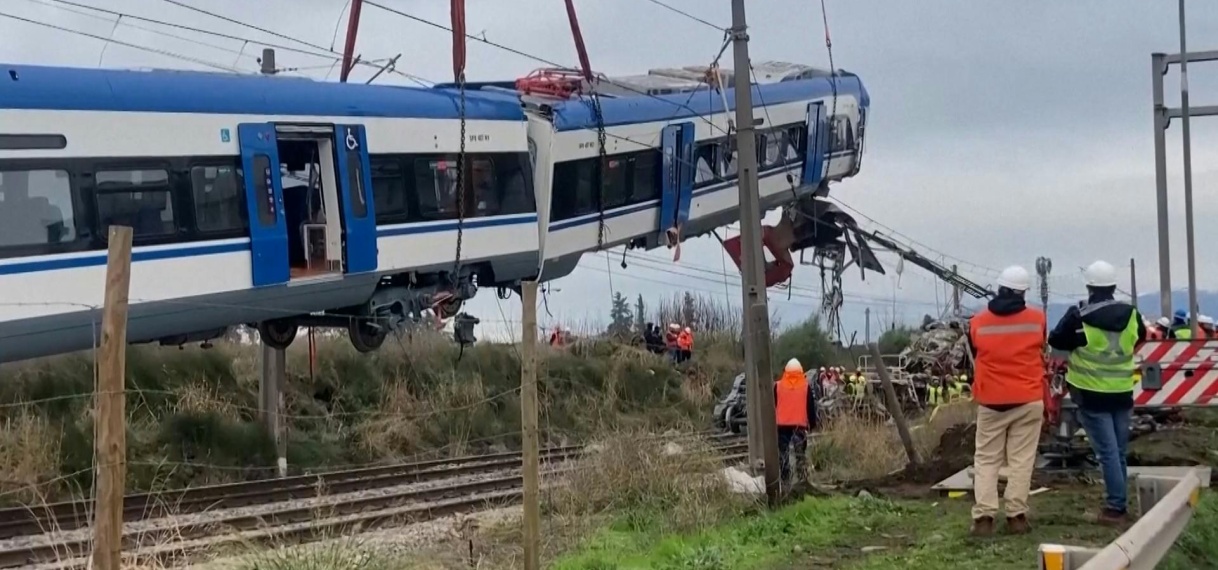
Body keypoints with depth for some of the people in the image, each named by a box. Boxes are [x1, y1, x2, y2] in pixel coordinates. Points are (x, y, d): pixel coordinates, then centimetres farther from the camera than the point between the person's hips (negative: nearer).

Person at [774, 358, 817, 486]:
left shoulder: (777, 386, -1)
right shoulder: (806, 386, -2)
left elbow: (772, 406, 4)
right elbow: (811, 407, 1)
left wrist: (772, 422, 12)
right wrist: (812, 423, 8)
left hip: (782, 424, 0)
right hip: (800, 424, 0)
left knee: (783, 453, 7)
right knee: (800, 453, 6)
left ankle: (785, 479, 5)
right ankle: (801, 478, 2)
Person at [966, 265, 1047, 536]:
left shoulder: (977, 323, -3)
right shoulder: (1037, 319, -3)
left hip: (991, 401, 0)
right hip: (1028, 400, 0)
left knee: (986, 459, 7)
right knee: (1021, 459, 4)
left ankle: (984, 516, -3)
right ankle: (1016, 515, 2)